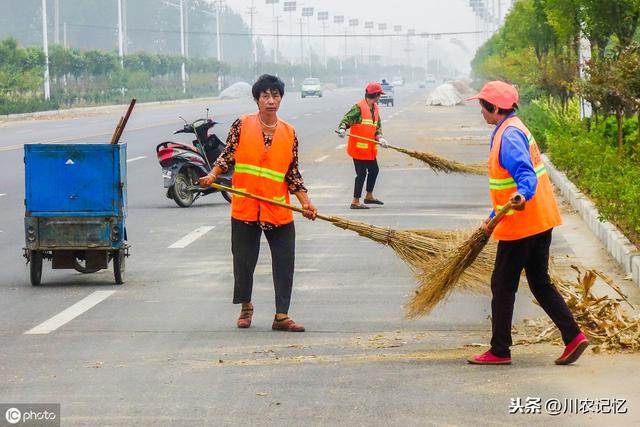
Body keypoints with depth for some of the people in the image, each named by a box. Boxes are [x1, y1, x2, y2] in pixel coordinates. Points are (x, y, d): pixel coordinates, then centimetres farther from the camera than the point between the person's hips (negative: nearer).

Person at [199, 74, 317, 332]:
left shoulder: (289, 133, 5)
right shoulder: (242, 126, -1)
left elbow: (293, 173, 8)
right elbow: (227, 156, 2)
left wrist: (305, 203, 2)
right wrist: (212, 175, -14)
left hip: (279, 210, 2)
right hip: (245, 207, -1)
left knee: (284, 262, -3)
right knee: (244, 260, 7)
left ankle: (281, 316, 2)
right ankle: (246, 307, 29)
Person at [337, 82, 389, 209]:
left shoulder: (375, 108, 12)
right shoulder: (359, 107, -14)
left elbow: (377, 126, 15)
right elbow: (347, 119, -19)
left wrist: (379, 137, -4)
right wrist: (342, 128, -39)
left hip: (370, 147, 9)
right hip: (359, 146, -9)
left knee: (374, 170, 20)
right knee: (362, 173, -7)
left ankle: (369, 196, 37)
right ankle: (355, 202, -1)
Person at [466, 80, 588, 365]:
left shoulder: (509, 136, -16)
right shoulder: (512, 131, 17)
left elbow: (525, 172, -31)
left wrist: (522, 195, -52)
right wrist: (494, 217, 34)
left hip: (521, 224, -10)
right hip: (540, 221, 10)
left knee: (502, 286, 1)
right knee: (540, 283, 13)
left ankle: (499, 351, 8)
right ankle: (573, 336, 4)